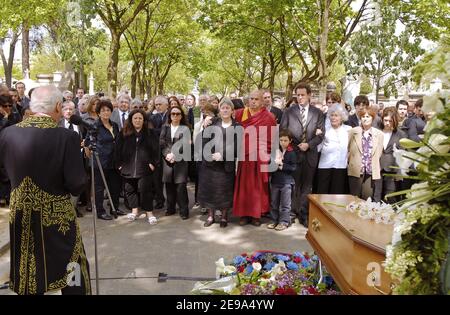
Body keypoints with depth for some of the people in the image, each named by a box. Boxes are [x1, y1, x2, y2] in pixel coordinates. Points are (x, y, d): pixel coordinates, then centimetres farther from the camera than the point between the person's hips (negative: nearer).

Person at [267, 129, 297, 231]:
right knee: (274, 203, 12)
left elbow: (294, 167, -9)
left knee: (285, 204, 3)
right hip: (275, 180, 5)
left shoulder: (292, 153, -5)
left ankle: (284, 222, 13)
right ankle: (275, 220, 24)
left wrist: (283, 167, -17)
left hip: (286, 181, -4)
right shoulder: (275, 150, 5)